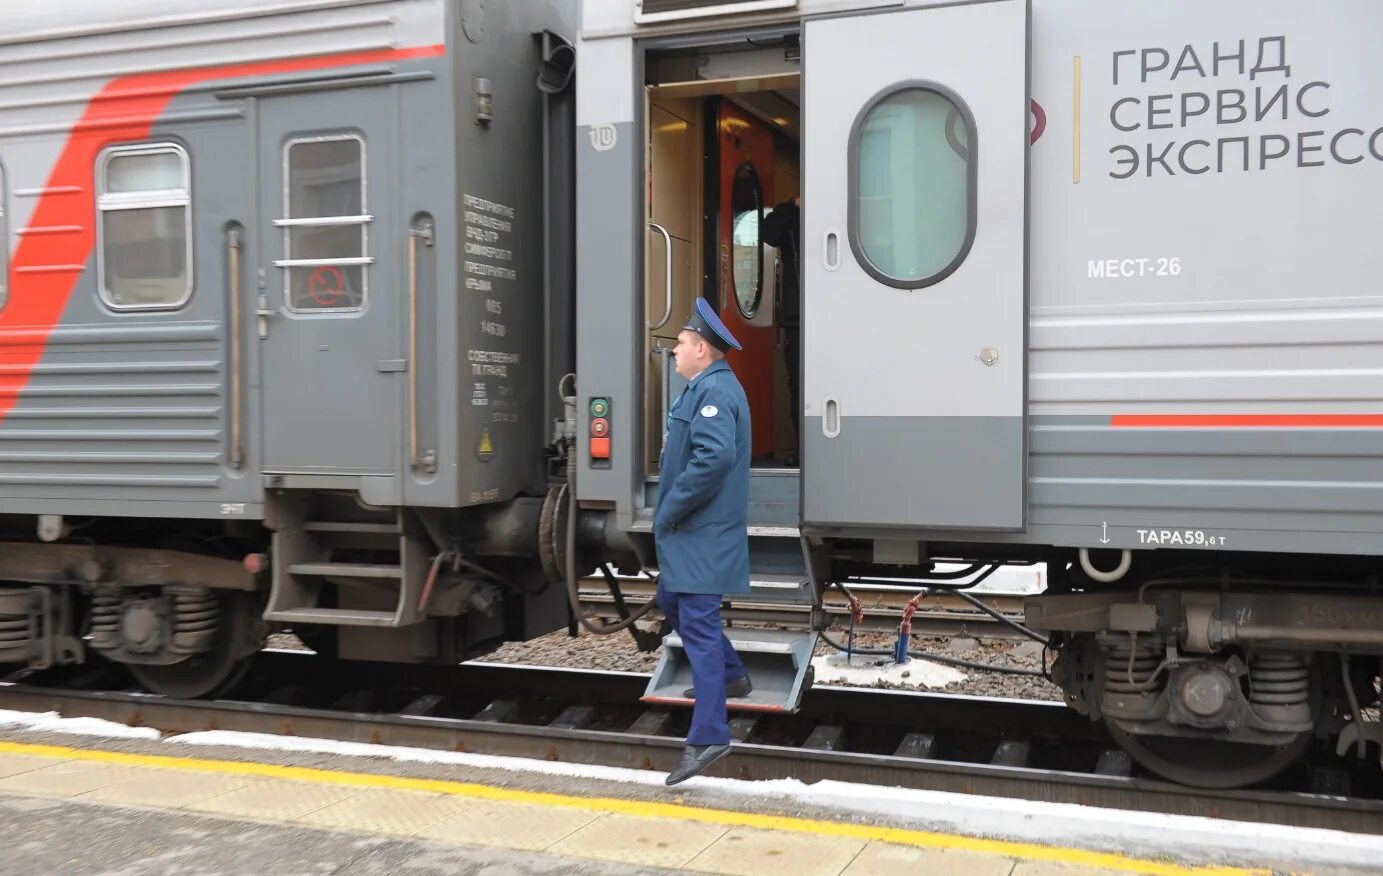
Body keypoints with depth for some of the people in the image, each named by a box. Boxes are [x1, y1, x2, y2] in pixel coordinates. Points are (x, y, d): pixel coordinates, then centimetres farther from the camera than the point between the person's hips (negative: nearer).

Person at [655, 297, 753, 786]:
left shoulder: (714, 390, -18)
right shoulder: (706, 387, 16)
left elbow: (714, 459, -31)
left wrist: (668, 513, -22)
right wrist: (670, 511, 17)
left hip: (702, 533, -11)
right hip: (691, 531, 11)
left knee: (698, 622, -10)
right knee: (672, 603, 23)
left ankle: (708, 737, -7)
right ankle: (731, 676, 38)